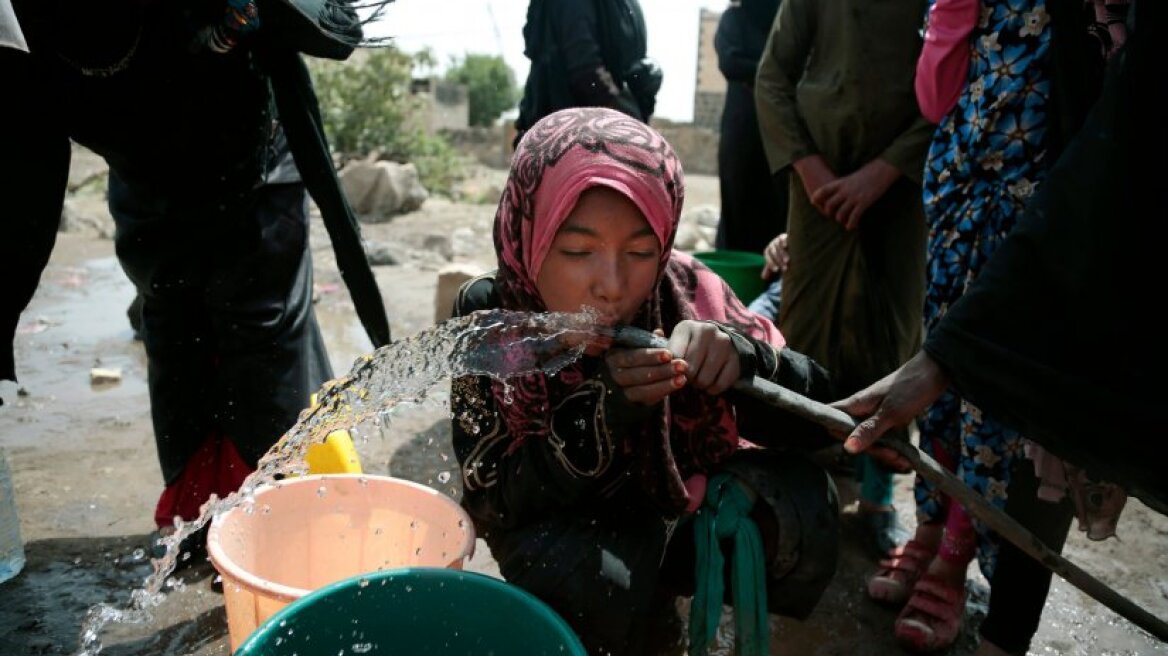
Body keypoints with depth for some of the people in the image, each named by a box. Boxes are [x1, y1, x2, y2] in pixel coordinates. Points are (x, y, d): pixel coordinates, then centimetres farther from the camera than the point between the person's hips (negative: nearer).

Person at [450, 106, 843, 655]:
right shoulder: (488, 316, -22)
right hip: (563, 528, -2)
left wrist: (743, 359, -39)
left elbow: (816, 419, -17)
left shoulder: (686, 292, -20)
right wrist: (603, 410, -40)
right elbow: (498, 503, -23)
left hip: (682, 510, 3)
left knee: (800, 496, -22)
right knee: (588, 580, -33)